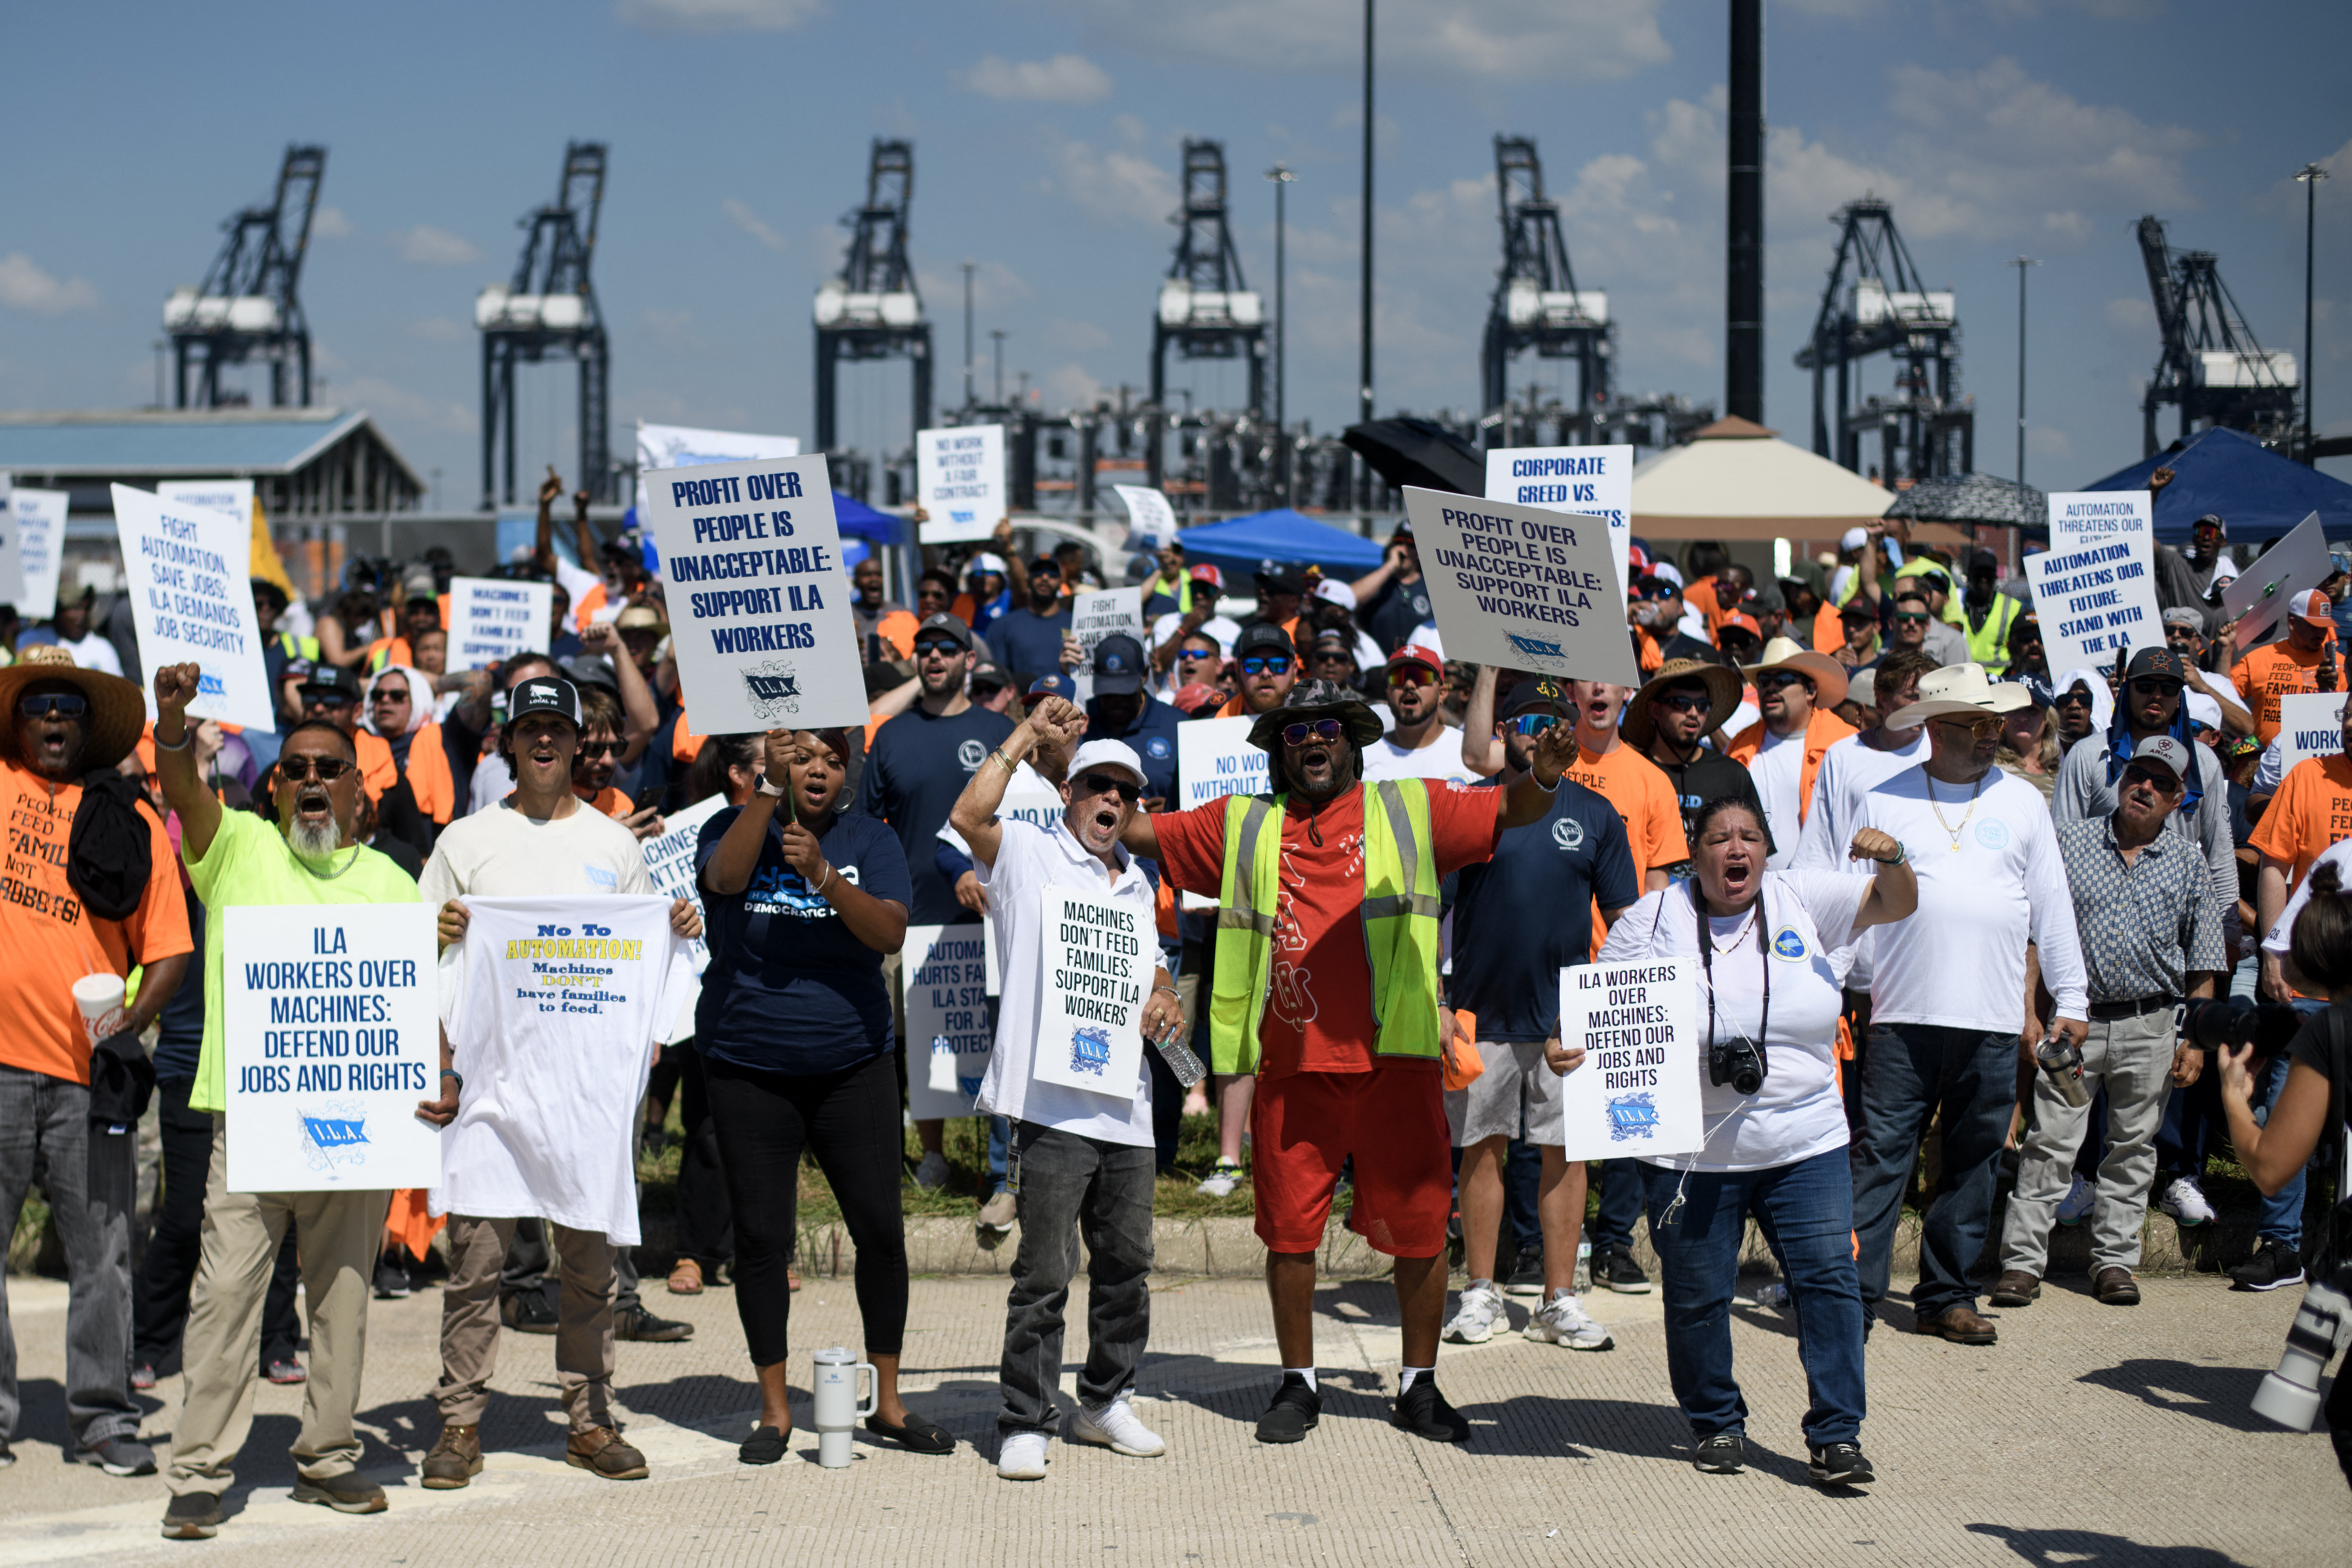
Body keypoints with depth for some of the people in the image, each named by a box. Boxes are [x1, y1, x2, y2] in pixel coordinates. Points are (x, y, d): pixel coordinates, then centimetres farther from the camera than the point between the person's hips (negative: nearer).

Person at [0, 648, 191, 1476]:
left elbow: (169, 948, 7)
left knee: (101, 1253, 3)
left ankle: (104, 1420, 12)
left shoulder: (131, 820, 8)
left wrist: (131, 1019, -9)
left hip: (90, 1066, 0)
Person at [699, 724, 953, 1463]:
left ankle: (887, 1402, 12)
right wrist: (770, 785, -28)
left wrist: (823, 873, -25)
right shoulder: (734, 825, 3)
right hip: (749, 1071, -1)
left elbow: (890, 933, -11)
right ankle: (775, 1410, 11)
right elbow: (726, 877, -21)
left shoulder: (870, 839, 4)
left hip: (852, 1064, 1)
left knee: (881, 1229, 0)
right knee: (760, 1236, 1)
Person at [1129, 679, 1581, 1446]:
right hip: (1290, 1067, 1)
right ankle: (1298, 1384, 21)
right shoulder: (1243, 826, 14)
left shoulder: (1409, 811, 10)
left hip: (1393, 1061, -1)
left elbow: (1510, 810, 3)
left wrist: (1543, 777, -20)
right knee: (1288, 1229, 6)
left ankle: (1419, 1385, 17)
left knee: (1420, 1226, 2)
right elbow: (1138, 831, 17)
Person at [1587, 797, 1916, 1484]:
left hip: (1806, 1145, 1)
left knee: (1828, 1279, -5)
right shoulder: (1654, 919, 1)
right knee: (1698, 1296, 5)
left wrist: (1891, 860, -18)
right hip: (1691, 1158, -1)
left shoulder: (1802, 900, 6)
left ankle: (1835, 1434, 1)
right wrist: (1566, 1047, -15)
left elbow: (1896, 906, 4)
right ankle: (1716, 1424, 25)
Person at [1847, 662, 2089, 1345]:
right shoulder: (1884, 802, 7)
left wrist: (2070, 999, 10)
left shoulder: (2023, 803, 12)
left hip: (1994, 1020, 2)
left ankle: (1946, 1295, 15)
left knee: (1973, 1161, 6)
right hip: (1903, 1013, -2)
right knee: (1882, 1154, -6)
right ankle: (1855, 1291, -5)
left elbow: (2052, 906, 14)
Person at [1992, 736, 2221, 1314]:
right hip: (2075, 1018, -1)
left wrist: (2196, 1039, 3)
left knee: (2133, 1147, 8)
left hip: (2150, 1026, 1)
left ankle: (2114, 1260, 18)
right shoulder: (2071, 841, 4)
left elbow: (2202, 962, 9)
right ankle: (2023, 1261, -2)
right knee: (2050, 1143, -5)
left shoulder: (2189, 861, 7)